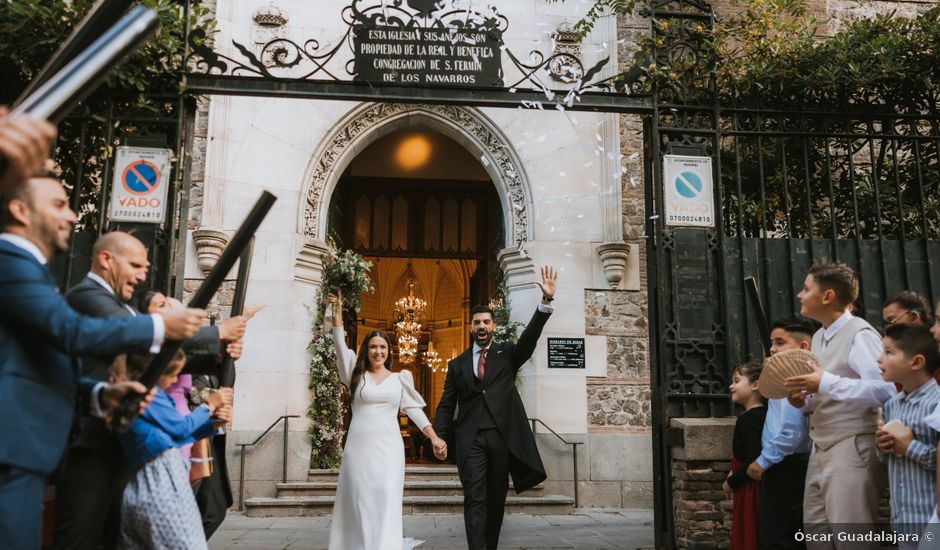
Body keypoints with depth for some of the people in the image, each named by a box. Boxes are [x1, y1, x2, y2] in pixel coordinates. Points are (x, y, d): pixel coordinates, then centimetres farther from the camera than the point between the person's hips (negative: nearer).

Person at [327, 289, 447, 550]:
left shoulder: (399, 379, 9)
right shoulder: (357, 375, 7)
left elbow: (413, 408, 7)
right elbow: (341, 348, -2)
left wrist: (434, 436, -2)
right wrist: (338, 315, -10)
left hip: (388, 447, 0)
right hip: (359, 446, 0)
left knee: (386, 499, -7)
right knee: (358, 500, 2)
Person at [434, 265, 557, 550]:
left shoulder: (507, 353, 9)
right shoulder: (457, 364, 11)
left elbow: (530, 337, -9)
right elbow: (446, 405, 10)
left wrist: (547, 300, -22)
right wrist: (439, 437, -2)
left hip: (502, 436, 1)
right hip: (470, 438, 0)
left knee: (496, 499, 10)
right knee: (475, 500, -6)